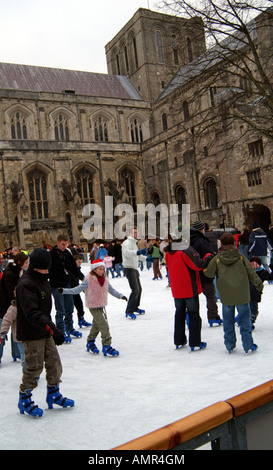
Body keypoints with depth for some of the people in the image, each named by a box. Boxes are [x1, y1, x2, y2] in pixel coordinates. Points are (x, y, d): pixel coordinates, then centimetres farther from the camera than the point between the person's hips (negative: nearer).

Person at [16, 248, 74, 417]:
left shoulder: (43, 280, 9)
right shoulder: (26, 284, -21)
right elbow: (32, 313, -30)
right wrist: (52, 328, -37)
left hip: (45, 331, 9)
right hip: (32, 334, -9)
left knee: (54, 362, 13)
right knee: (34, 366, -1)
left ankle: (53, 394, 30)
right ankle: (24, 398, 19)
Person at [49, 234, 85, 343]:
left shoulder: (67, 253, 4)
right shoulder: (51, 255, -14)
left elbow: (74, 268, 11)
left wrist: (82, 277, 4)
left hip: (67, 284, 6)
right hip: (56, 286, -6)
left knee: (70, 308, 14)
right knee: (61, 311, -2)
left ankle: (69, 328, 31)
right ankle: (61, 332, 11)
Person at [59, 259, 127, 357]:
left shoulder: (105, 280, 4)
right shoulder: (89, 280, -15)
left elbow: (111, 290, 17)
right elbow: (78, 289, -12)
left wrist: (120, 296, 16)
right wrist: (64, 291, -18)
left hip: (102, 306, 7)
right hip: (94, 307, -7)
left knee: (96, 325, 19)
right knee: (104, 326, -11)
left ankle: (90, 343, 37)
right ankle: (107, 346, -3)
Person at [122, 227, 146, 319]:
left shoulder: (134, 243, 21)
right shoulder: (127, 242, -12)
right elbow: (126, 252, -32)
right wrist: (138, 252, -47)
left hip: (134, 269, 10)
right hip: (129, 269, -10)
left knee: (139, 289, 14)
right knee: (135, 289, -15)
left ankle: (135, 308, 28)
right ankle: (128, 311, -10)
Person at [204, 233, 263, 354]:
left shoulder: (217, 259, -7)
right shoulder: (241, 257, -4)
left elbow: (208, 273, 0)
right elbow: (251, 273, 3)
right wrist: (259, 285, 16)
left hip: (226, 296, 0)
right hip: (242, 295, 0)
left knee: (228, 321, 14)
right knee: (244, 320, 10)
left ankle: (230, 345, 20)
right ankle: (248, 346, 12)